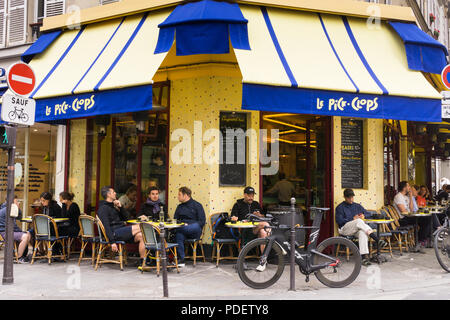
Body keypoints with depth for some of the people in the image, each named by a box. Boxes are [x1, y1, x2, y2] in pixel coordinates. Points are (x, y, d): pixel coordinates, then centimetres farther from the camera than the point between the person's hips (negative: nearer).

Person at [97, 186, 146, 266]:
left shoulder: (112, 206, 24)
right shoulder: (103, 208, -5)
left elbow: (124, 218, 26)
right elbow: (106, 226, -15)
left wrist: (120, 207, 10)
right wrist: (112, 242, -23)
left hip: (121, 231, 9)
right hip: (114, 233, -9)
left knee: (141, 236, -12)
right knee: (140, 227, -19)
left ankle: (142, 261, -14)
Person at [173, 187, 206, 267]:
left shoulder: (197, 205, 6)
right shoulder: (179, 207, 22)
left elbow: (202, 222, -2)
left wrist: (188, 225, -15)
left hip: (194, 231, -3)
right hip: (183, 229, 3)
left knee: (196, 226, -38)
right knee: (178, 235, -32)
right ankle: (180, 260, -33)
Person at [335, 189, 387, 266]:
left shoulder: (357, 206, 23)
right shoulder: (340, 207, 8)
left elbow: (368, 214, 23)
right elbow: (339, 221, -5)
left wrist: (364, 215, -1)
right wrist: (353, 219, -9)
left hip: (357, 228, 4)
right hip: (345, 228, -3)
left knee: (362, 232, -35)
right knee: (359, 221, -34)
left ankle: (364, 257, -49)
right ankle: (378, 240, -40)